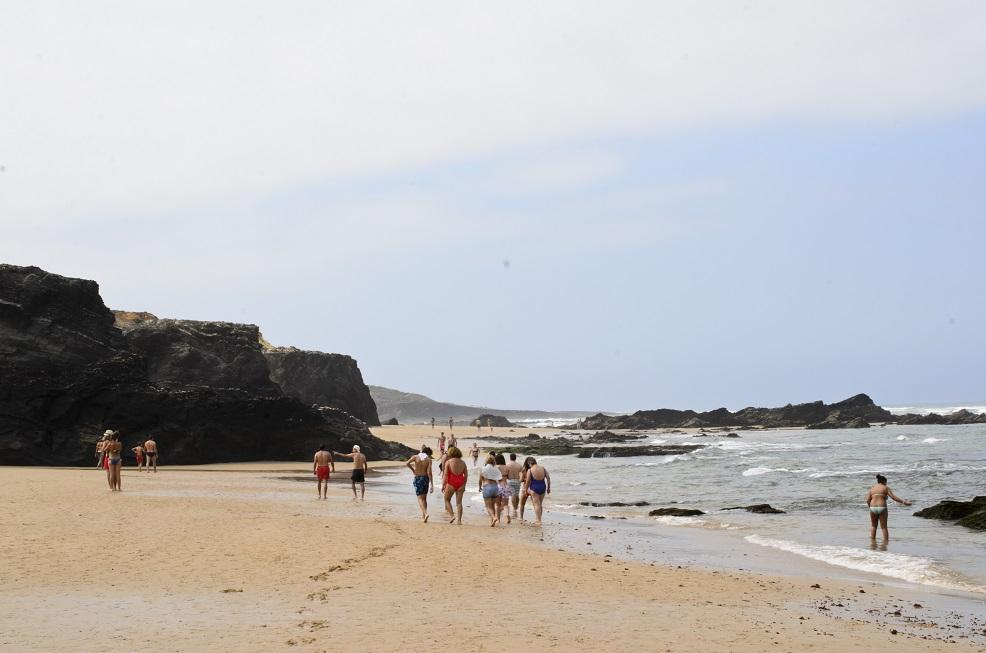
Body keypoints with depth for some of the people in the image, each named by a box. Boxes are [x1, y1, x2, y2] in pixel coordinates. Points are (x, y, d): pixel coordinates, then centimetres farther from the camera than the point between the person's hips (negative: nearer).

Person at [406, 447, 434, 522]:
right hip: (425, 478, 1)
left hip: (417, 479, -1)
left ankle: (425, 513, -26)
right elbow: (429, 472, -11)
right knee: (424, 498, 17)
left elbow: (407, 463, -16)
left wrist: (412, 469, 4)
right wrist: (432, 485, -11)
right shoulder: (429, 460, -4)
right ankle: (423, 516, 19)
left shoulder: (415, 457, -3)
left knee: (420, 498, -4)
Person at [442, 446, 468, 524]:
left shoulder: (448, 462, -4)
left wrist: (443, 485, -4)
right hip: (460, 483, 3)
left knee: (447, 500, 14)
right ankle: (459, 520, 2)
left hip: (451, 483, -3)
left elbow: (445, 475, -8)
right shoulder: (463, 462, 7)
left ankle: (452, 515, 0)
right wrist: (464, 485, 17)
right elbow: (466, 475, 9)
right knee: (459, 502, 7)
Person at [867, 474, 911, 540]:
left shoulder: (872, 488, 13)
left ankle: (872, 539, 15)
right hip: (882, 508, -3)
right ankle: (886, 540, 0)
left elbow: (868, 500, 5)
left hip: (873, 508, 3)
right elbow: (893, 497, -6)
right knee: (884, 527, 5)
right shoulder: (885, 488, 4)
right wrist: (904, 502, -5)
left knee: (873, 526, 20)